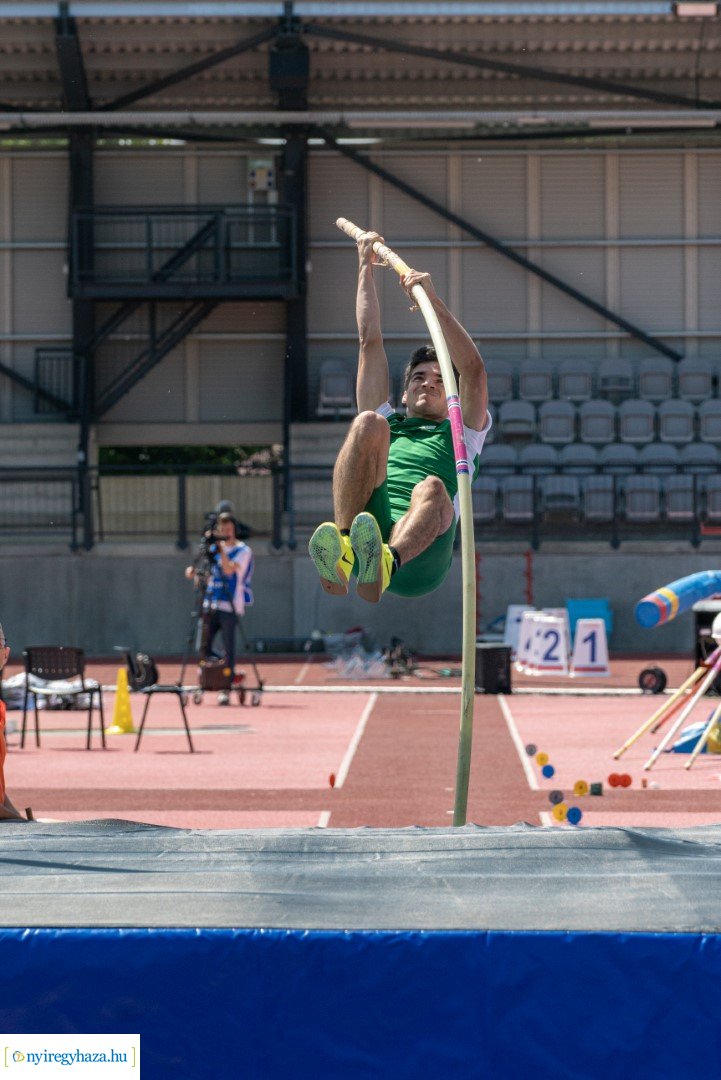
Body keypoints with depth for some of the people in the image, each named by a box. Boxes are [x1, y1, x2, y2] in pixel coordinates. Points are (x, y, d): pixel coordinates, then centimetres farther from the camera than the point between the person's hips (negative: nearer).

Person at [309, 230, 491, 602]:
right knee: (368, 423, -20)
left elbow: (474, 371, 17)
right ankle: (343, 550, -46)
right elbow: (370, 341, 39)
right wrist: (366, 267, 41)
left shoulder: (462, 433, 34)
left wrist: (434, 301, 8)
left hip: (421, 551, -2)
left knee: (431, 489, -35)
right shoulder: (387, 423, 40)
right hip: (367, 520, 2)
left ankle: (383, 565, -71)